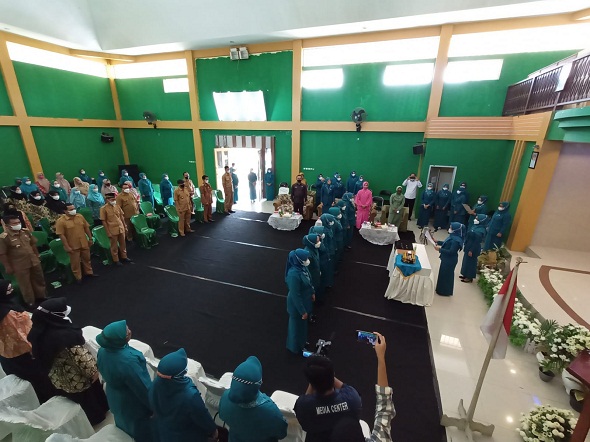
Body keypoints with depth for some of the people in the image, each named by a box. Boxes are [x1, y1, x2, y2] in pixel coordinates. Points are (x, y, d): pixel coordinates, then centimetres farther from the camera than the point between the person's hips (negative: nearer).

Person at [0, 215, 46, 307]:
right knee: (25, 284, 11)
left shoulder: (26, 231, -1)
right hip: (20, 266, -5)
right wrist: (8, 267, -10)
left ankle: (41, 297, 40)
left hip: (34, 261, 5)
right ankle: (30, 302, 30)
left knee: (39, 279, 19)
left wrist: (37, 256, 15)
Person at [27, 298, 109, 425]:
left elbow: (37, 355, 3)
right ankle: (97, 416, 46)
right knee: (91, 398, 23)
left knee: (73, 399, 32)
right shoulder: (67, 336, -38)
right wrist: (94, 371, -12)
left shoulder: (38, 333, -16)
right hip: (78, 380, -6)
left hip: (58, 380, 6)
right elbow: (82, 358, -29)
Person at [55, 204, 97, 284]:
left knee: (87, 259, 18)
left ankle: (89, 272, 36)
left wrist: (90, 238, 8)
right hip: (73, 246, -4)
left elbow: (86, 228, 8)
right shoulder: (61, 221, -14)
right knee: (75, 262, 10)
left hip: (84, 243, 4)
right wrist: (67, 247, -17)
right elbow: (61, 235, -15)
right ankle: (78, 277, 24)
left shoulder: (80, 216, 0)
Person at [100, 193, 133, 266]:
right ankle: (115, 260, 21)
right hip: (112, 230, -5)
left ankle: (124, 257, 31)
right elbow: (104, 221, -9)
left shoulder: (117, 206, 4)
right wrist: (108, 232, -10)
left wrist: (125, 227, 12)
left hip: (121, 229, 5)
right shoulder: (103, 208, -10)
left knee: (123, 244, 16)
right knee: (114, 246, 8)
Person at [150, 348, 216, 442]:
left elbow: (153, 407, -5)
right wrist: (213, 430, -3)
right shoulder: (190, 395, -43)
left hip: (164, 434, 4)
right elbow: (203, 418, -24)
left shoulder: (156, 384, -29)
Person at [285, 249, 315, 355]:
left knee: (303, 324, 30)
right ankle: (296, 347, 45)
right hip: (297, 304, -8)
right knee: (298, 326, 18)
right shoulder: (293, 274, -37)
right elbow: (295, 296, -28)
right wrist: (302, 311, -19)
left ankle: (302, 341, 57)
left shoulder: (302, 267, -12)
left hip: (305, 300, 8)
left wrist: (312, 293, 18)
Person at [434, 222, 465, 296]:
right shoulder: (453, 236, 2)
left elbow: (451, 252, -28)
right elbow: (446, 244, 15)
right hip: (447, 259, 10)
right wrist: (437, 242, 8)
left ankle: (445, 291, 21)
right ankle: (441, 289, 35)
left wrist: (440, 249, -26)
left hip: (450, 260, -10)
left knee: (446, 274, 5)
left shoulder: (456, 240, -28)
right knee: (443, 273, 20)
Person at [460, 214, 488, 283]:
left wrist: (471, 251, -18)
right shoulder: (475, 226, 2)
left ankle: (469, 277, 20)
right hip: (468, 246, 9)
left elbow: (477, 242, -23)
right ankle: (466, 275, 33)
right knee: (466, 260, 19)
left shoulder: (480, 231, -26)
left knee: (470, 261, 5)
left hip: (473, 249, -9)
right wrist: (466, 245, 17)